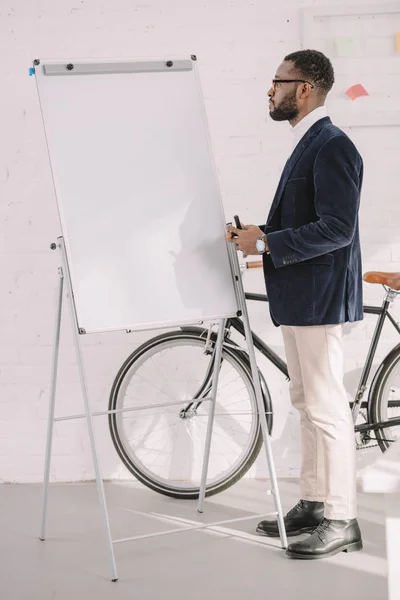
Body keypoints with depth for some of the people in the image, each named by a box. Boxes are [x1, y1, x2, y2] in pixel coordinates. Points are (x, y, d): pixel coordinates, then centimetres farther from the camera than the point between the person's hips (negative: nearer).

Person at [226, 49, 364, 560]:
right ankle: (313, 504, 24)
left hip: (319, 299, -11)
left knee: (325, 406, -7)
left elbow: (335, 229, -24)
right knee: (306, 403, 15)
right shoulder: (307, 145, 16)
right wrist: (258, 234, 9)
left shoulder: (332, 147, -16)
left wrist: (266, 242, -21)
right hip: (297, 298, 11)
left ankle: (341, 521, 0)